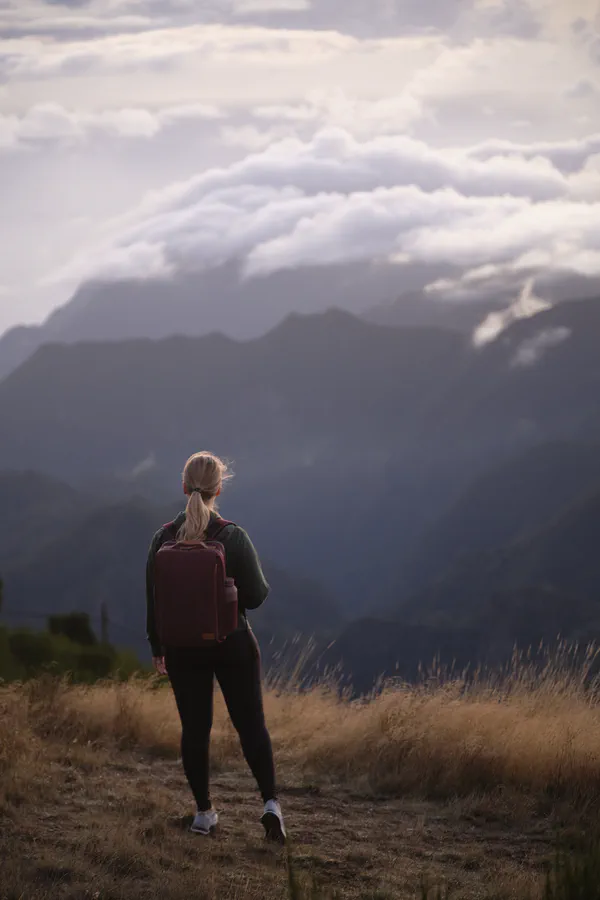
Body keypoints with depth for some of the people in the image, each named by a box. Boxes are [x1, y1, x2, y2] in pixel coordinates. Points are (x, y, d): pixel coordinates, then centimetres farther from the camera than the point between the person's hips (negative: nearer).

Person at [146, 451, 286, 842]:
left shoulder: (164, 539, -6)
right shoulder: (233, 538, -15)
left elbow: (153, 600, 0)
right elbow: (256, 596, -12)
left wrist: (157, 647, 12)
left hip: (184, 650, 2)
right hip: (233, 646, -2)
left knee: (195, 729, 11)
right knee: (251, 725, 6)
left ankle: (205, 812, 17)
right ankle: (271, 802, -8)